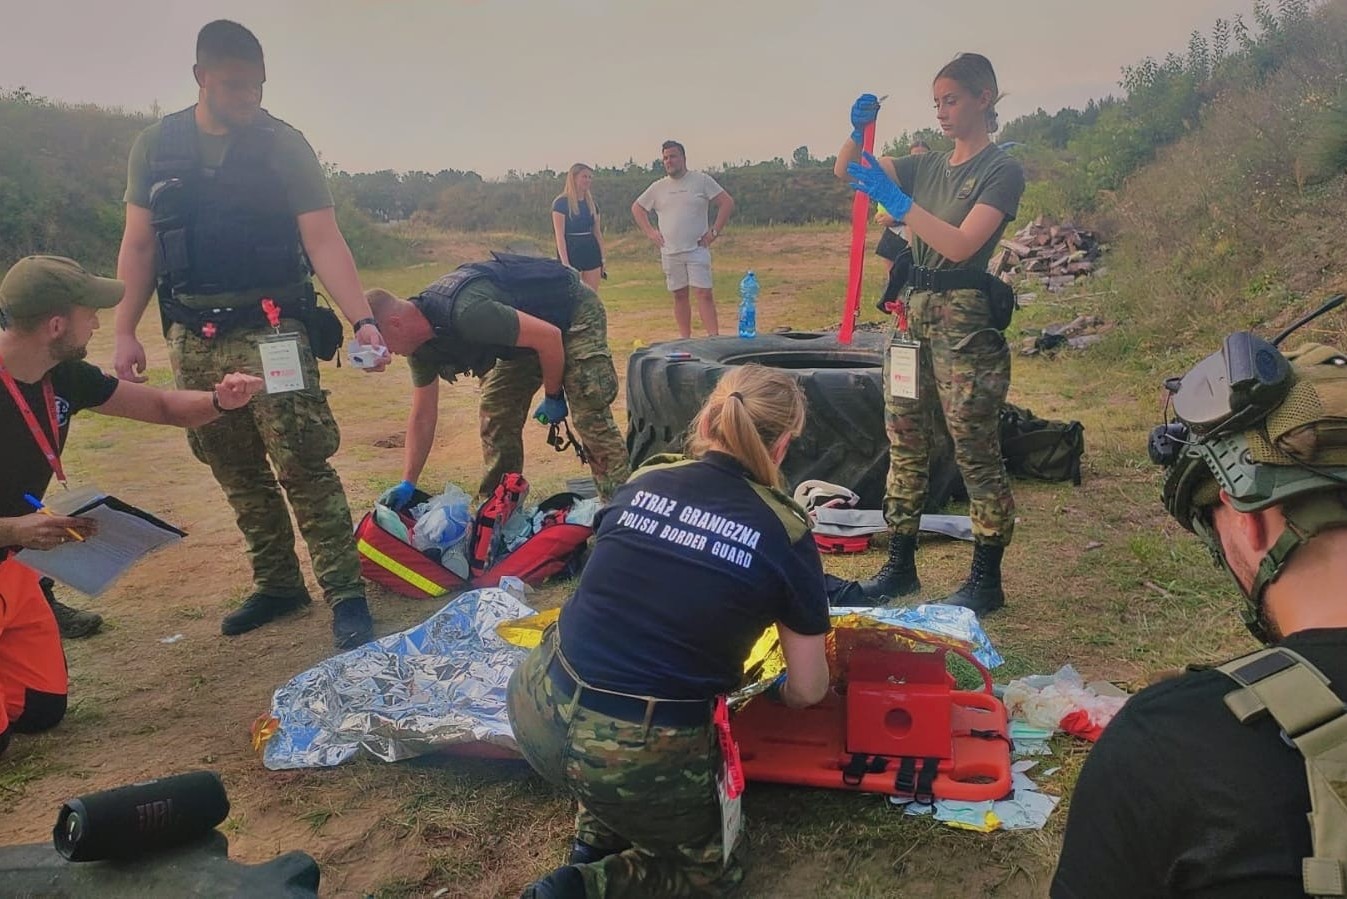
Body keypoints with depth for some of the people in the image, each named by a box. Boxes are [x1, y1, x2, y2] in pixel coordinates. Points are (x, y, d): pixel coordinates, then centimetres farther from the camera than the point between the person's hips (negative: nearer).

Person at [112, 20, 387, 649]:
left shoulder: (284, 145, -2)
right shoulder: (156, 145, 8)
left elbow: (324, 242, -9)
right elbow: (139, 245, 10)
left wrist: (363, 320, -21)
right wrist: (125, 332, 4)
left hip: (271, 330, -4)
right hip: (193, 337, 4)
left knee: (302, 466, -11)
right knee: (236, 472, 10)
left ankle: (345, 595, -5)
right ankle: (276, 584, 24)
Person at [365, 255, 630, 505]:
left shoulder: (467, 313, -39)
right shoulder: (422, 344, -8)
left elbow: (549, 337, -32)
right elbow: (422, 416, 0)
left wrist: (553, 397, -16)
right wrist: (407, 485, -4)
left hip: (575, 312, -9)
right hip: (529, 327, 9)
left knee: (590, 414, -20)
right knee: (496, 413, 1)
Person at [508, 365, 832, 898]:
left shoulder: (644, 480, 3)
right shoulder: (787, 533, -7)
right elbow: (808, 691, 5)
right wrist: (780, 691, 29)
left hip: (535, 712, 5)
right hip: (639, 757, -4)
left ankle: (595, 840, 26)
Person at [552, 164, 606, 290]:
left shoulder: (592, 203, 12)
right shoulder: (561, 203, -6)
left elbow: (598, 233, 14)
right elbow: (560, 234, -12)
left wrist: (602, 259, 10)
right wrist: (565, 262, -18)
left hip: (591, 252, 6)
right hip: (571, 251, -6)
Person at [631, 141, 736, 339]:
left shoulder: (701, 180, 0)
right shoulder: (658, 187, 10)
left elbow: (727, 202, -2)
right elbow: (637, 208, 22)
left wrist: (714, 232, -6)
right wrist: (650, 232, 10)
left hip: (697, 249, -4)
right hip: (669, 253, 4)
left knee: (704, 294, -11)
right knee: (679, 296, 8)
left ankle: (714, 338, -13)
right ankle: (685, 340, 15)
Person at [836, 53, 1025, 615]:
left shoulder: (1001, 171, -3)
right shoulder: (928, 166, 16)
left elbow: (961, 245, -17)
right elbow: (845, 170, 17)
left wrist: (897, 201, -20)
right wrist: (859, 131, -2)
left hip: (964, 320, -7)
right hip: (913, 312, 7)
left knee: (976, 451, -3)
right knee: (904, 444, 9)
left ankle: (986, 581, 6)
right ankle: (900, 567, 19)